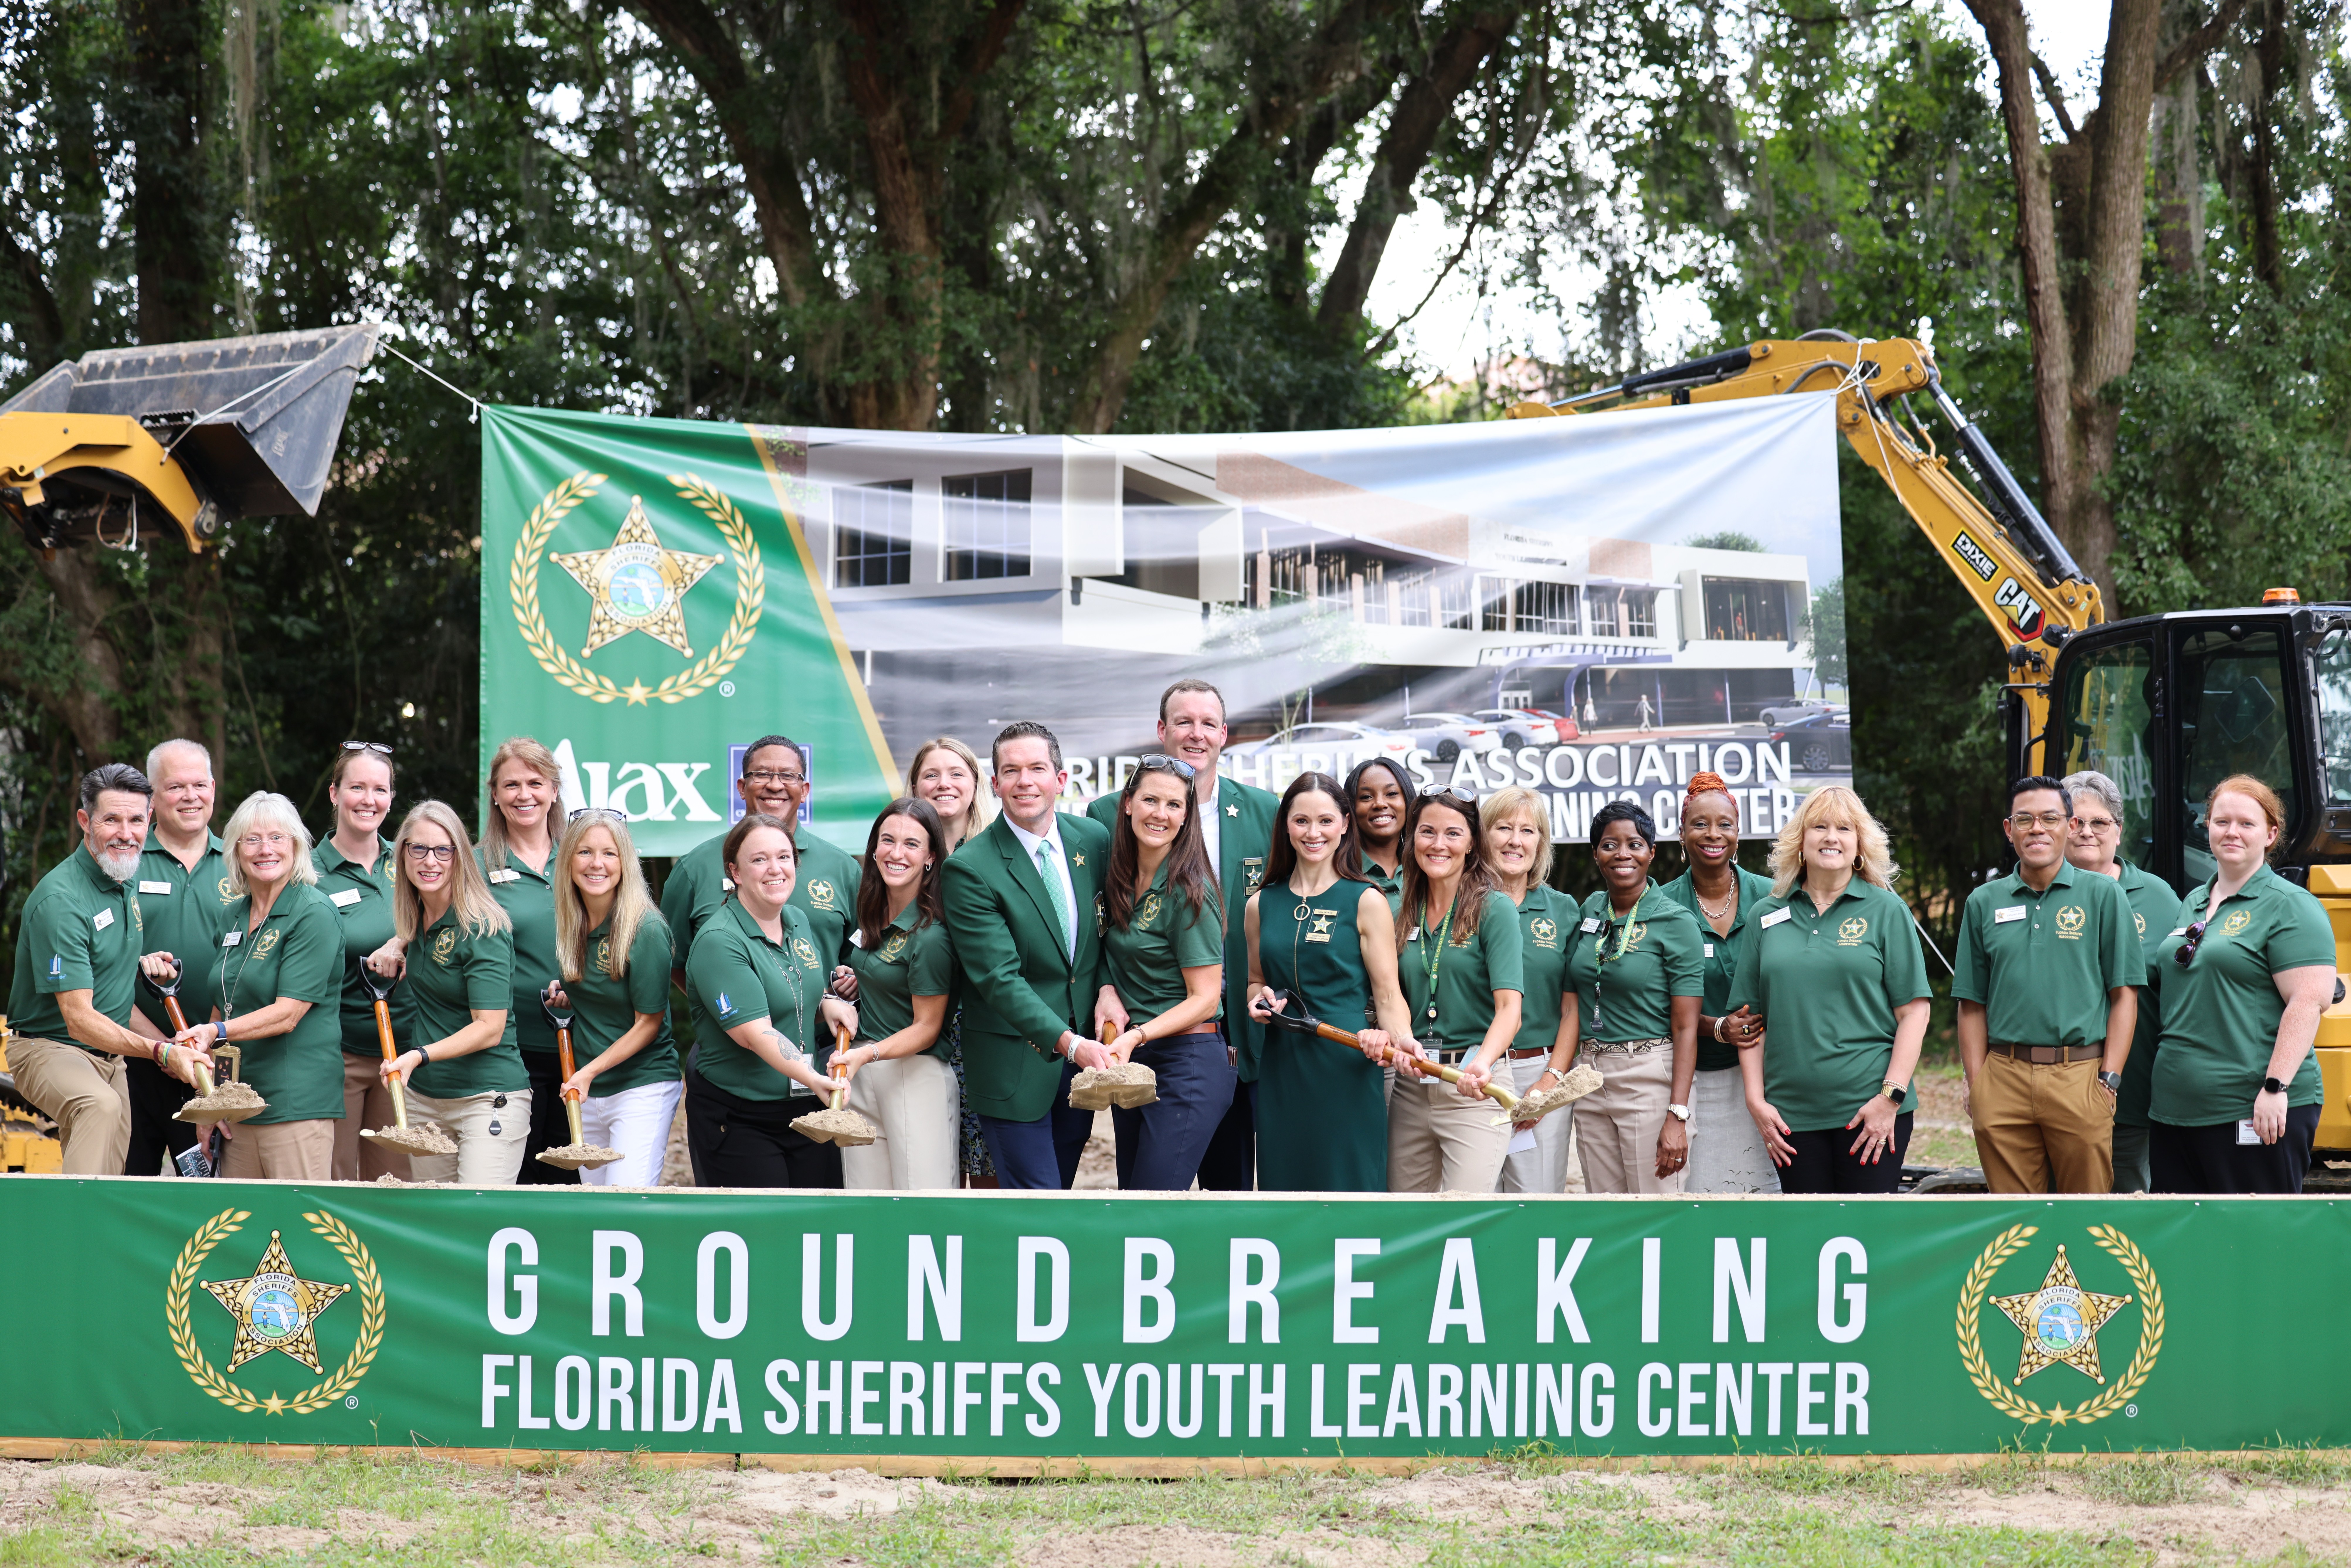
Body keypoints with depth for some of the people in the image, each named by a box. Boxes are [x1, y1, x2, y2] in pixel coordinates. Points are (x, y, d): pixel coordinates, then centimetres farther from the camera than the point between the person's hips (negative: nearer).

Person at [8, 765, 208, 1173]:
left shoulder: (127, 885, 7)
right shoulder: (60, 901, -21)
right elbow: (80, 1020, -25)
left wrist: (171, 1046, 4)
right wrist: (161, 1053, -33)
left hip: (110, 1056, 8)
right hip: (49, 1048, -8)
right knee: (102, 1105, -38)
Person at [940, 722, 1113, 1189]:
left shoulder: (1093, 839, 4)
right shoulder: (969, 869, -14)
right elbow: (1000, 979, -20)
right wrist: (1069, 1043, -30)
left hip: (1084, 1056, 5)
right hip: (1016, 1069, -5)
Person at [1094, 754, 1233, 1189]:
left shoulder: (1189, 891, -14)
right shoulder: (1121, 882, 8)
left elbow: (1205, 999, -13)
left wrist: (1136, 1036, -24)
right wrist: (1108, 991, 0)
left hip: (1187, 1064, -8)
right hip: (1131, 1066, 8)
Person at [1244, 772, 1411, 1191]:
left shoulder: (1366, 902, 0)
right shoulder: (1261, 905, 11)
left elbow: (1388, 995, -3)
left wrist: (1400, 1041, -22)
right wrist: (1260, 999, 2)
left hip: (1349, 1067, -3)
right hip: (1282, 1067, 4)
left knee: (1349, 1184, -5)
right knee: (1284, 1183, 3)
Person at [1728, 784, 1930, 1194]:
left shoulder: (1886, 911, 4)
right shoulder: (1768, 917, 11)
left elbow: (1913, 1011, -1)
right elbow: (1748, 1018, 12)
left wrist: (1891, 1097, -10)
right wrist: (1756, 1101, 2)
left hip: (1869, 1109, -3)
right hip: (1792, 1116, 3)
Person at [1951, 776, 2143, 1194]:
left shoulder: (2104, 896, 5)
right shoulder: (1983, 903, 11)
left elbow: (2124, 995, 2)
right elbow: (1972, 1005, 13)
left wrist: (2110, 1078, -6)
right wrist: (1976, 1084, 3)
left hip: (2081, 1078, -2)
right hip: (2003, 1078, 2)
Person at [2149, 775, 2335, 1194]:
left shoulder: (2290, 906, -6)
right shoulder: (2192, 904, 18)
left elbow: (2308, 1002, -15)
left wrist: (2275, 1088, -22)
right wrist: (2157, 1088, 20)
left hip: (2254, 1112, -7)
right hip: (2175, 1108, 8)